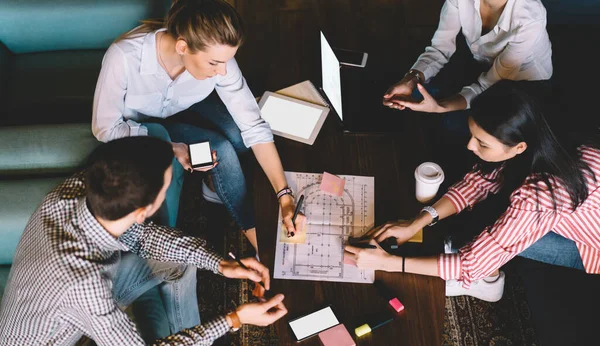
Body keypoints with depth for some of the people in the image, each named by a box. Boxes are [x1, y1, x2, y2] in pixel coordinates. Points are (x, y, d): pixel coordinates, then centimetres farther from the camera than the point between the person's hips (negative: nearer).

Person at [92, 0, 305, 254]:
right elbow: (105, 128, -24)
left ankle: (216, 185, 4)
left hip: (186, 111, 3)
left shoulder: (215, 55, -28)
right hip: (136, 127, -3)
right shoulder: (123, 57, -37)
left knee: (237, 136, -26)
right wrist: (170, 147, -33)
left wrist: (284, 195, -30)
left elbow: (254, 126, -26)